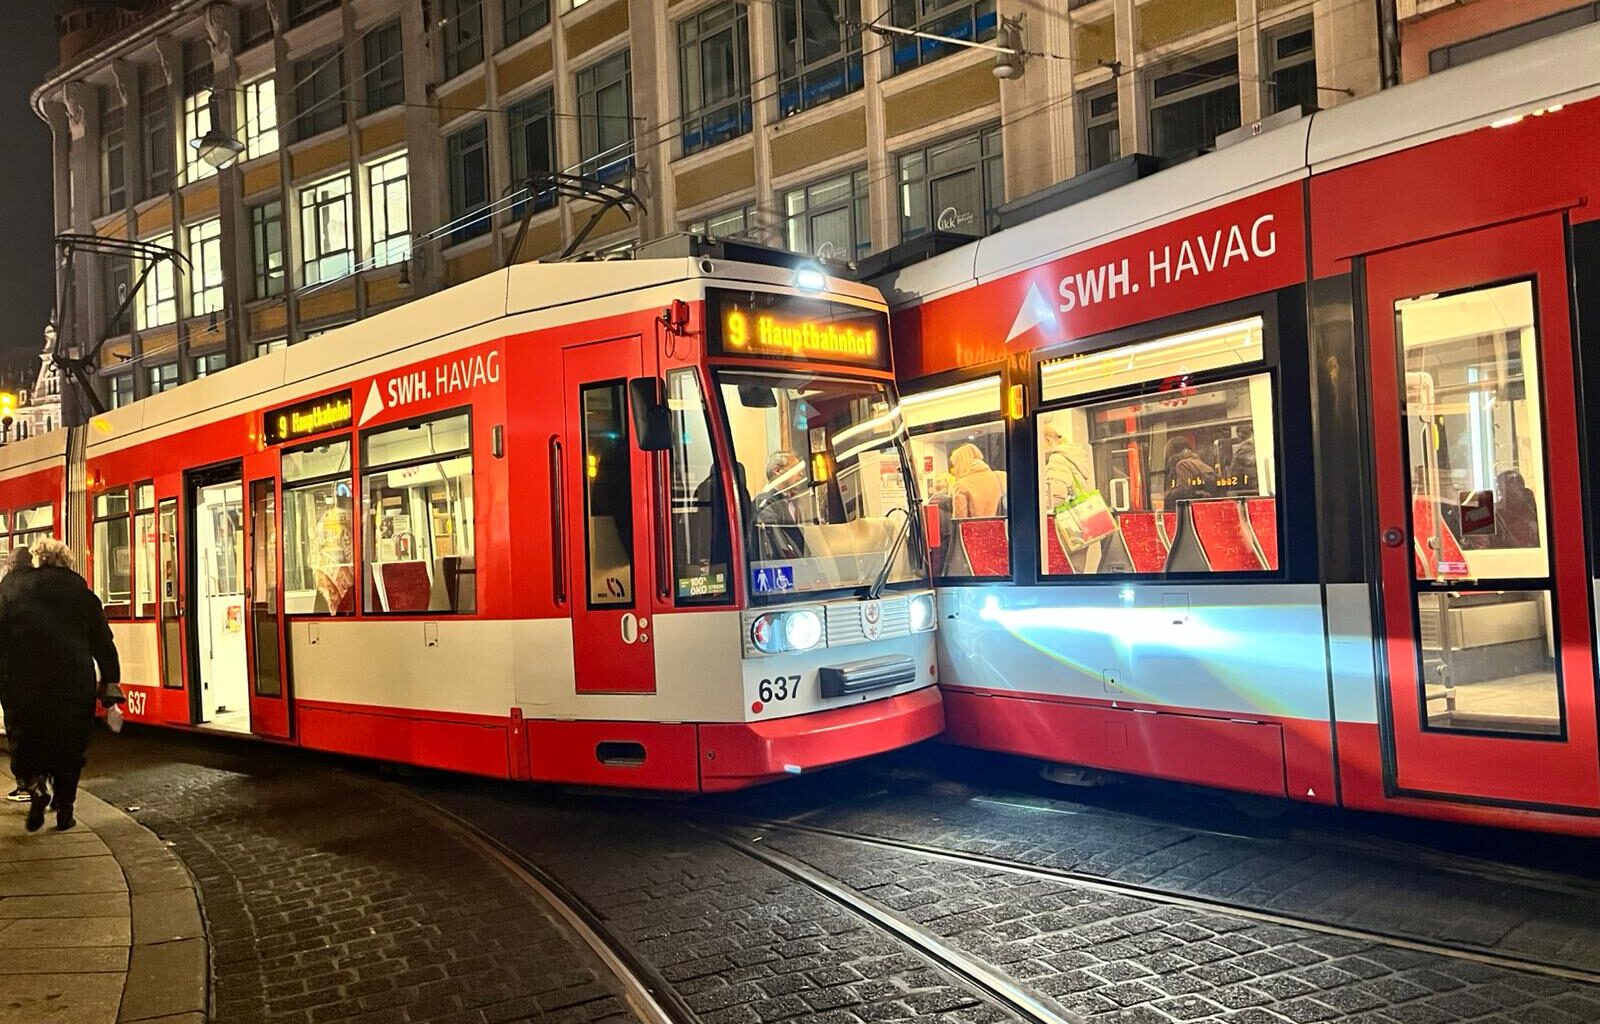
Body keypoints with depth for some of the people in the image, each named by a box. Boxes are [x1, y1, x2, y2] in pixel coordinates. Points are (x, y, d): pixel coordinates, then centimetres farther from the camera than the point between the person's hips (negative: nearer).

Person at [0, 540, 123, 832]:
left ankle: (35, 786, -10)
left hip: (27, 684, 0)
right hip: (75, 684, 0)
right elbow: (103, 644, 3)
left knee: (29, 739, 14)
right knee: (70, 745, 8)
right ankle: (64, 810, 9)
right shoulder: (82, 594, 4)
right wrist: (110, 683, 6)